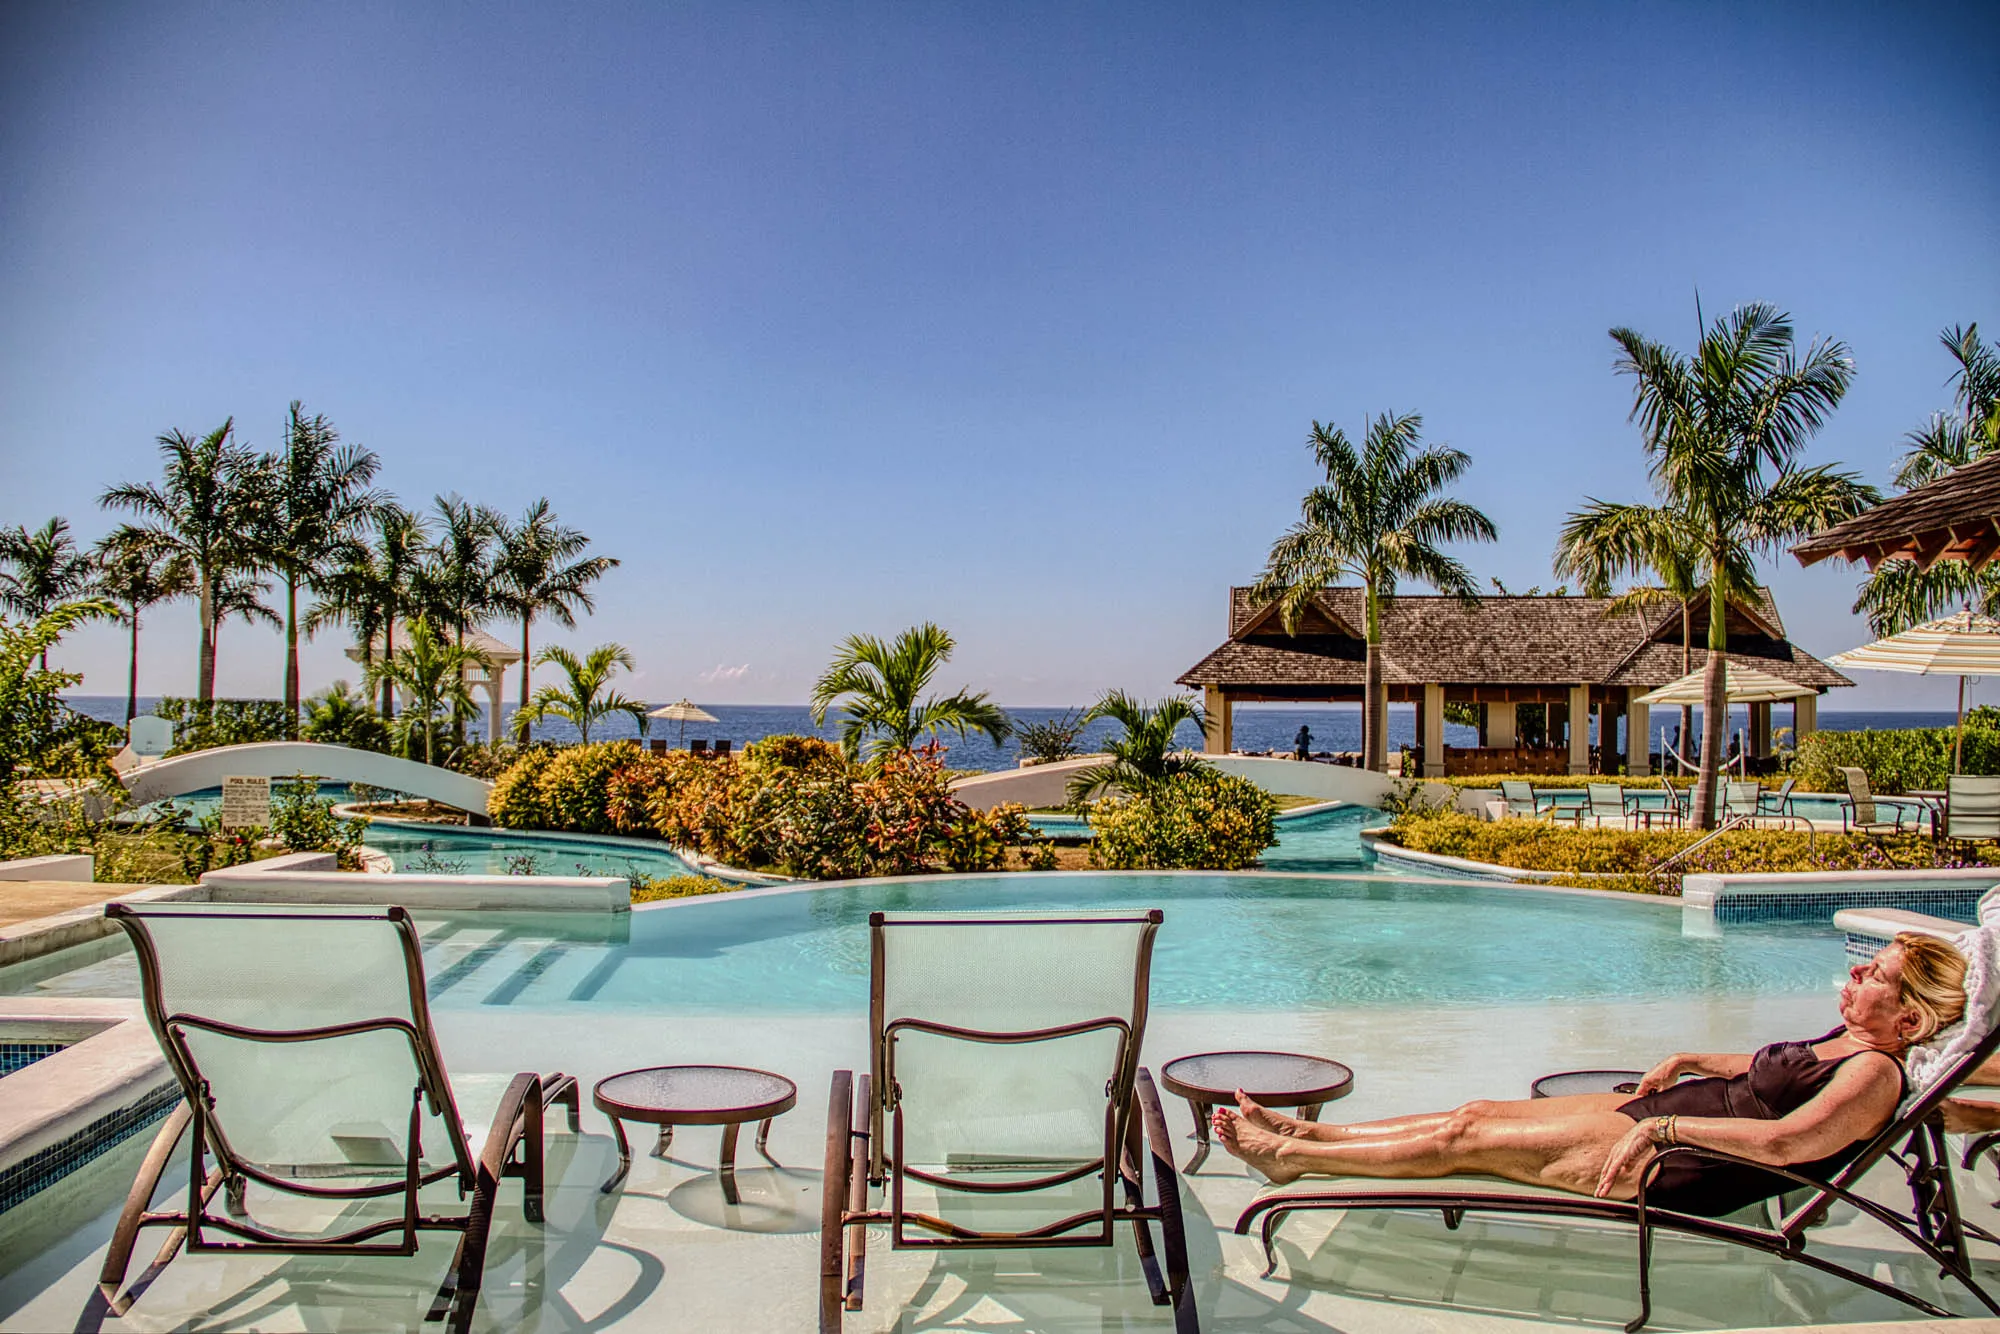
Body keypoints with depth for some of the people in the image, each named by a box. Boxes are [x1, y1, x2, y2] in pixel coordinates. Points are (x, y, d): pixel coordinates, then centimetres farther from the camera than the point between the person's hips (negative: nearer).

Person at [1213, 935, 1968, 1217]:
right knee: (1477, 1113, 3)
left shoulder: (1874, 1073, -17)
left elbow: (1784, 1141, -33)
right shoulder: (1845, 1040, 12)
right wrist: (1689, 1062, 18)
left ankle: (1292, 1156, 3)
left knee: (1466, 1140, -7)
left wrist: (1663, 1126, -31)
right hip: (1658, 1115, 9)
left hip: (1678, 1168, -9)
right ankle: (1305, 1134, 10)